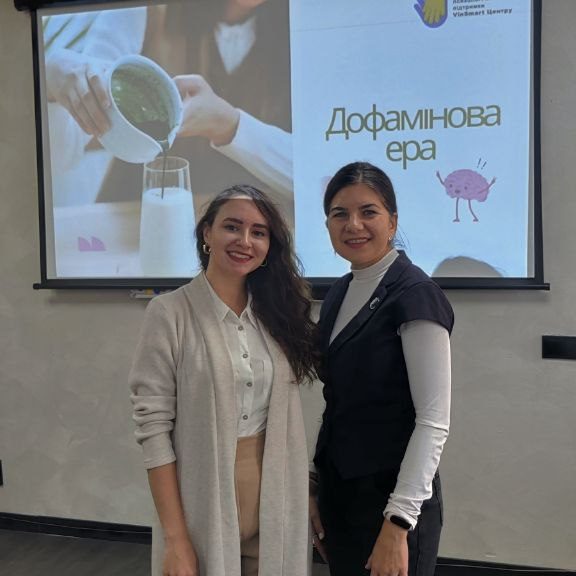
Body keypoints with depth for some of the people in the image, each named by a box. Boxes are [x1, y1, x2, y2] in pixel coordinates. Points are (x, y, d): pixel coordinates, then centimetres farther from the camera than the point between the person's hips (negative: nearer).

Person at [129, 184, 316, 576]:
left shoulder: (275, 311, 3)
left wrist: (305, 489, 6)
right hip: (205, 501, -4)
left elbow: (286, 415, 9)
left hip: (275, 500, 4)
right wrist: (175, 536, -14)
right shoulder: (170, 312, -11)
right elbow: (153, 426, -12)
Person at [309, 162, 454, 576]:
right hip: (338, 490, 7)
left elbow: (434, 420, -18)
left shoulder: (414, 295, -16)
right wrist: (317, 489, 11)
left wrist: (398, 522, -19)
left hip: (391, 497, -7)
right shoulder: (339, 293, 6)